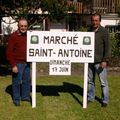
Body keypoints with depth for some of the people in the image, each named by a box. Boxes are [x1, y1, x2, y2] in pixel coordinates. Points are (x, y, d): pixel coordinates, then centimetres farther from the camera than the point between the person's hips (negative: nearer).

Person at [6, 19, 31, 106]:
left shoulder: (28, 35, 7)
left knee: (27, 80, 15)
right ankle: (16, 99, 16)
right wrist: (13, 65, -16)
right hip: (18, 63, -6)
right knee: (16, 82, 2)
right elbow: (9, 52, -12)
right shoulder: (13, 36, -11)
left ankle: (25, 96, 31)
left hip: (26, 63, 6)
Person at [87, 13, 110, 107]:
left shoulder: (104, 31, -8)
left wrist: (105, 60, -16)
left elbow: (107, 47, -10)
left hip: (100, 62, -6)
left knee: (103, 82, 2)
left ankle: (105, 100, 14)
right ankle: (90, 97, 29)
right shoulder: (89, 31, 10)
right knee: (90, 81, 15)